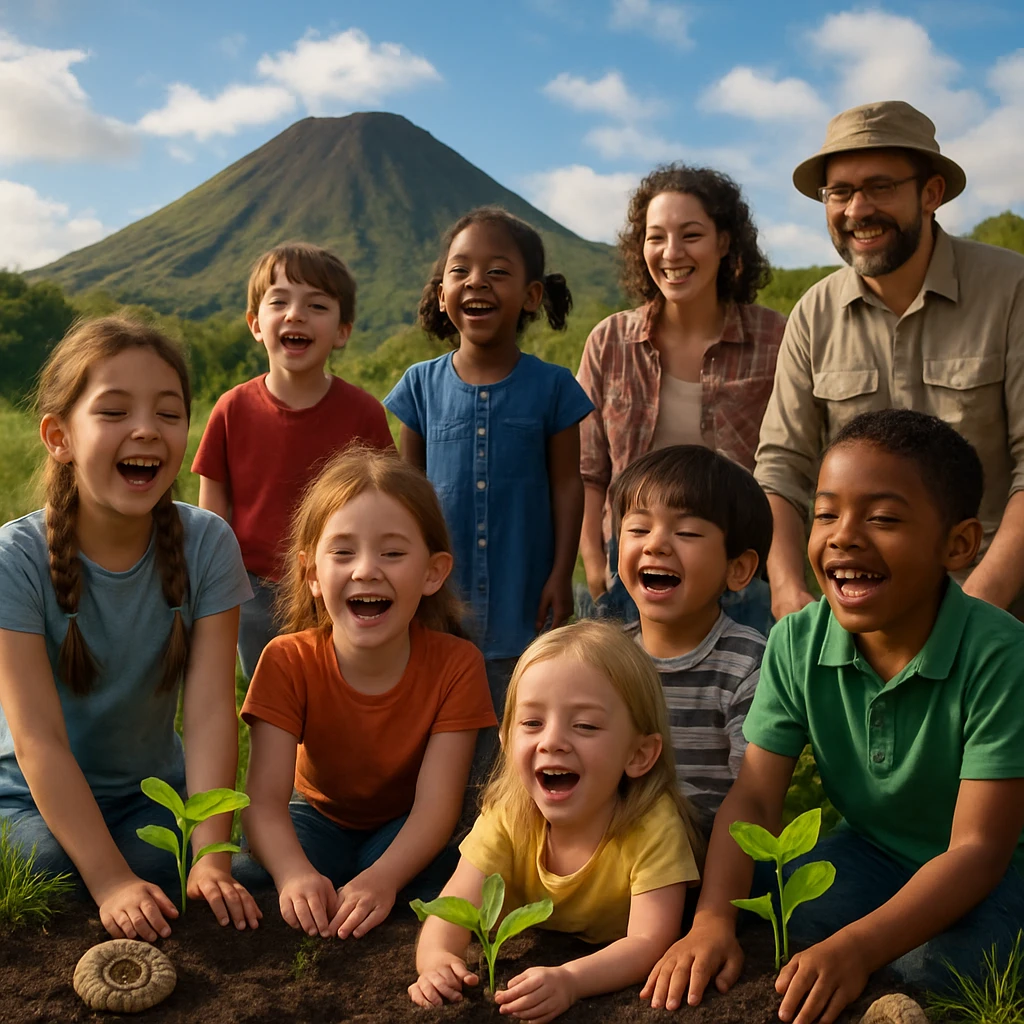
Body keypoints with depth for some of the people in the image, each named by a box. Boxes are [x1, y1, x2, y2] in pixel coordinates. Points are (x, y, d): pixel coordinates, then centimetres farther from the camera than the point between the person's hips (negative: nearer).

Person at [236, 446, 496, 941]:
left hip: (408, 831, 0)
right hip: (320, 816, 1)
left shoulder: (456, 665, -24)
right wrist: (295, 873, -51)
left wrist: (381, 879, -48)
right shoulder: (288, 663, -22)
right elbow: (264, 801, -29)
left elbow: (435, 804, -27)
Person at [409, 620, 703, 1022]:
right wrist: (436, 958, -43)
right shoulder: (508, 815, -15)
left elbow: (649, 940, -31)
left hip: (621, 987, -2)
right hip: (527, 970, 2)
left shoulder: (652, 826, -26)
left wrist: (570, 980, -49)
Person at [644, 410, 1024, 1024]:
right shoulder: (796, 642, -14)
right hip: (870, 851, 3)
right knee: (791, 914, -23)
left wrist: (856, 948, -40)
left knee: (941, 963, -30)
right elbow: (754, 797, -13)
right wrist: (714, 918, -30)